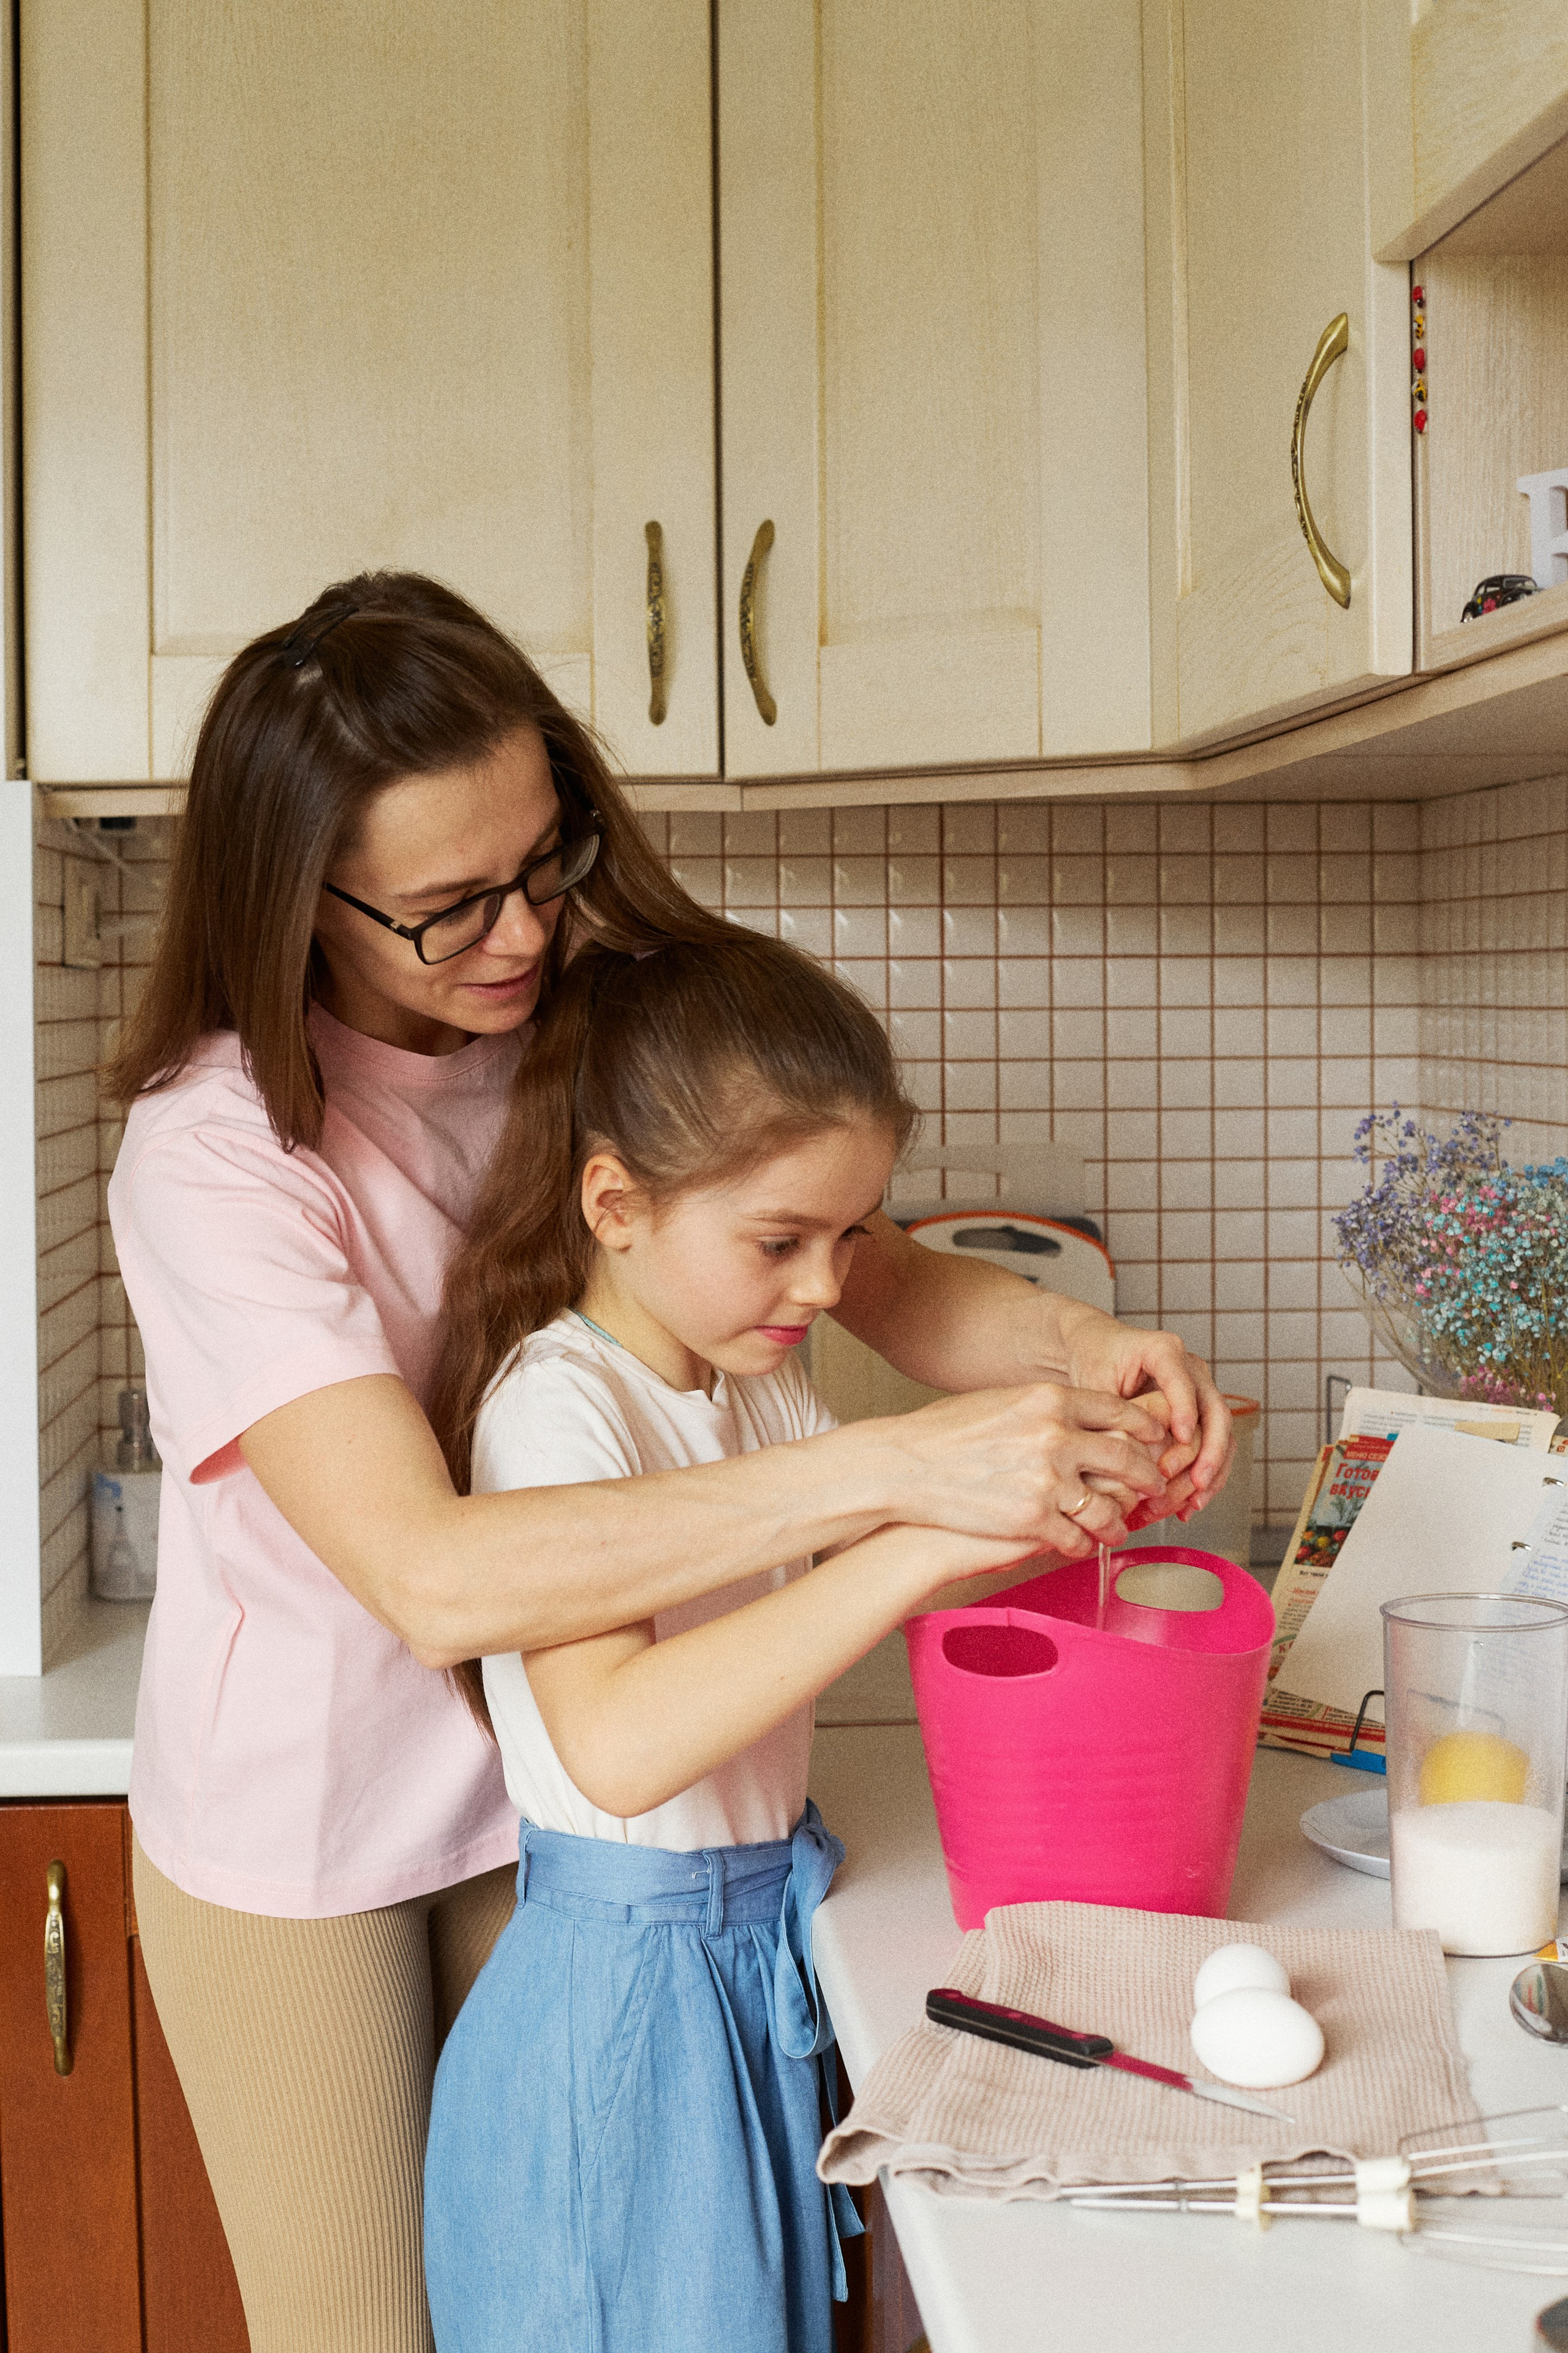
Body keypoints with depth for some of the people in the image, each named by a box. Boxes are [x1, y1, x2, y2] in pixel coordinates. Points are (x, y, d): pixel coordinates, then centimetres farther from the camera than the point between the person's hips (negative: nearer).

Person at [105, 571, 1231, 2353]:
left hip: (548, 1786, 4)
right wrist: (894, 1470, -43)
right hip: (297, 1838, -4)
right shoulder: (216, 1150, -26)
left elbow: (883, 1277, -6)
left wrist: (1077, 1345, -28)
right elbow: (433, 1575, -38)